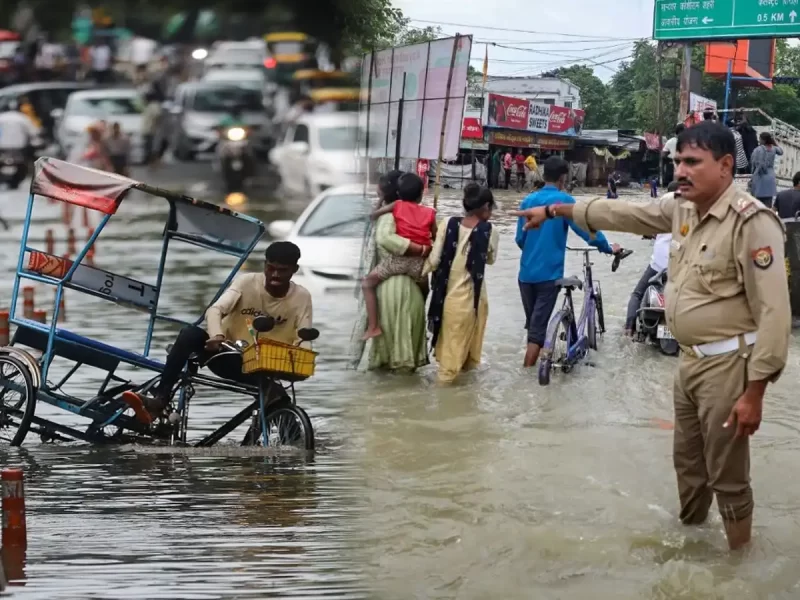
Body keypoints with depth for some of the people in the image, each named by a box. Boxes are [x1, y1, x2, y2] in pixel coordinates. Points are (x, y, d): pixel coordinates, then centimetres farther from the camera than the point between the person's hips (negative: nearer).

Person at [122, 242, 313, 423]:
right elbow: (215, 310, -20)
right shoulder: (247, 282, -7)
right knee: (190, 333, -26)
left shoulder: (301, 297, -5)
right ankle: (159, 399, -32)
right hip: (229, 356, 0)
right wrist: (217, 336, -42)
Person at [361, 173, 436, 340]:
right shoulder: (429, 213, 10)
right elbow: (436, 238, 14)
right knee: (423, 292, 30)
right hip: (419, 261, 3)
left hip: (399, 257, -2)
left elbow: (374, 214, 12)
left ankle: (373, 326, -6)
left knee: (367, 284, 6)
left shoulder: (397, 206, 7)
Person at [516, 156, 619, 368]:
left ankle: (533, 365, 33)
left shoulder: (528, 200, 5)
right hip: (549, 273, -5)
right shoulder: (564, 200, -9)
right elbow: (586, 230, -12)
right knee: (537, 327, -3)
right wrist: (608, 248, 3)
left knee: (533, 323, 20)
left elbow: (519, 239, 9)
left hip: (527, 273, 5)